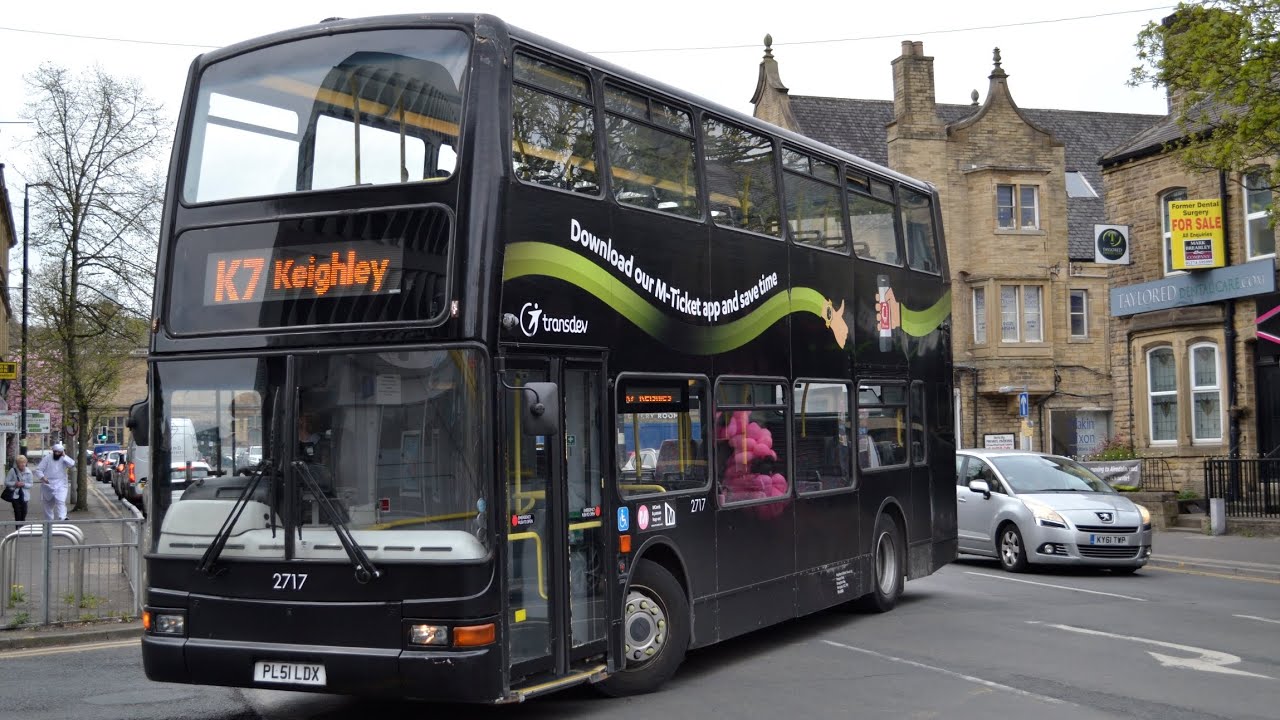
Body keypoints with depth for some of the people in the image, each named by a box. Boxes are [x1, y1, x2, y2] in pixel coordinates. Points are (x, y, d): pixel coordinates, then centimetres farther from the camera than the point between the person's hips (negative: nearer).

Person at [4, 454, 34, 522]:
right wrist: (15, 484, -19)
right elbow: (6, 482, -4)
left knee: (24, 512, 6)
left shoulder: (28, 471, -4)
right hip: (15, 494, -2)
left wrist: (24, 484, -18)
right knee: (17, 512, -9)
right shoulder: (13, 470, -9)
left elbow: (31, 484, 1)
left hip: (24, 495, 2)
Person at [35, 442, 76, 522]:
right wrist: (42, 477, -21)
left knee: (61, 501, -21)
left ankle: (62, 519, -30)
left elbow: (72, 464, -19)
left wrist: (64, 456, -18)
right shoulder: (47, 458, -1)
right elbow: (38, 470, -3)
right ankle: (49, 521, 23)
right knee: (48, 504, 11)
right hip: (48, 485, 2)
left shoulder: (64, 459, 0)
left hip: (60, 485, -1)